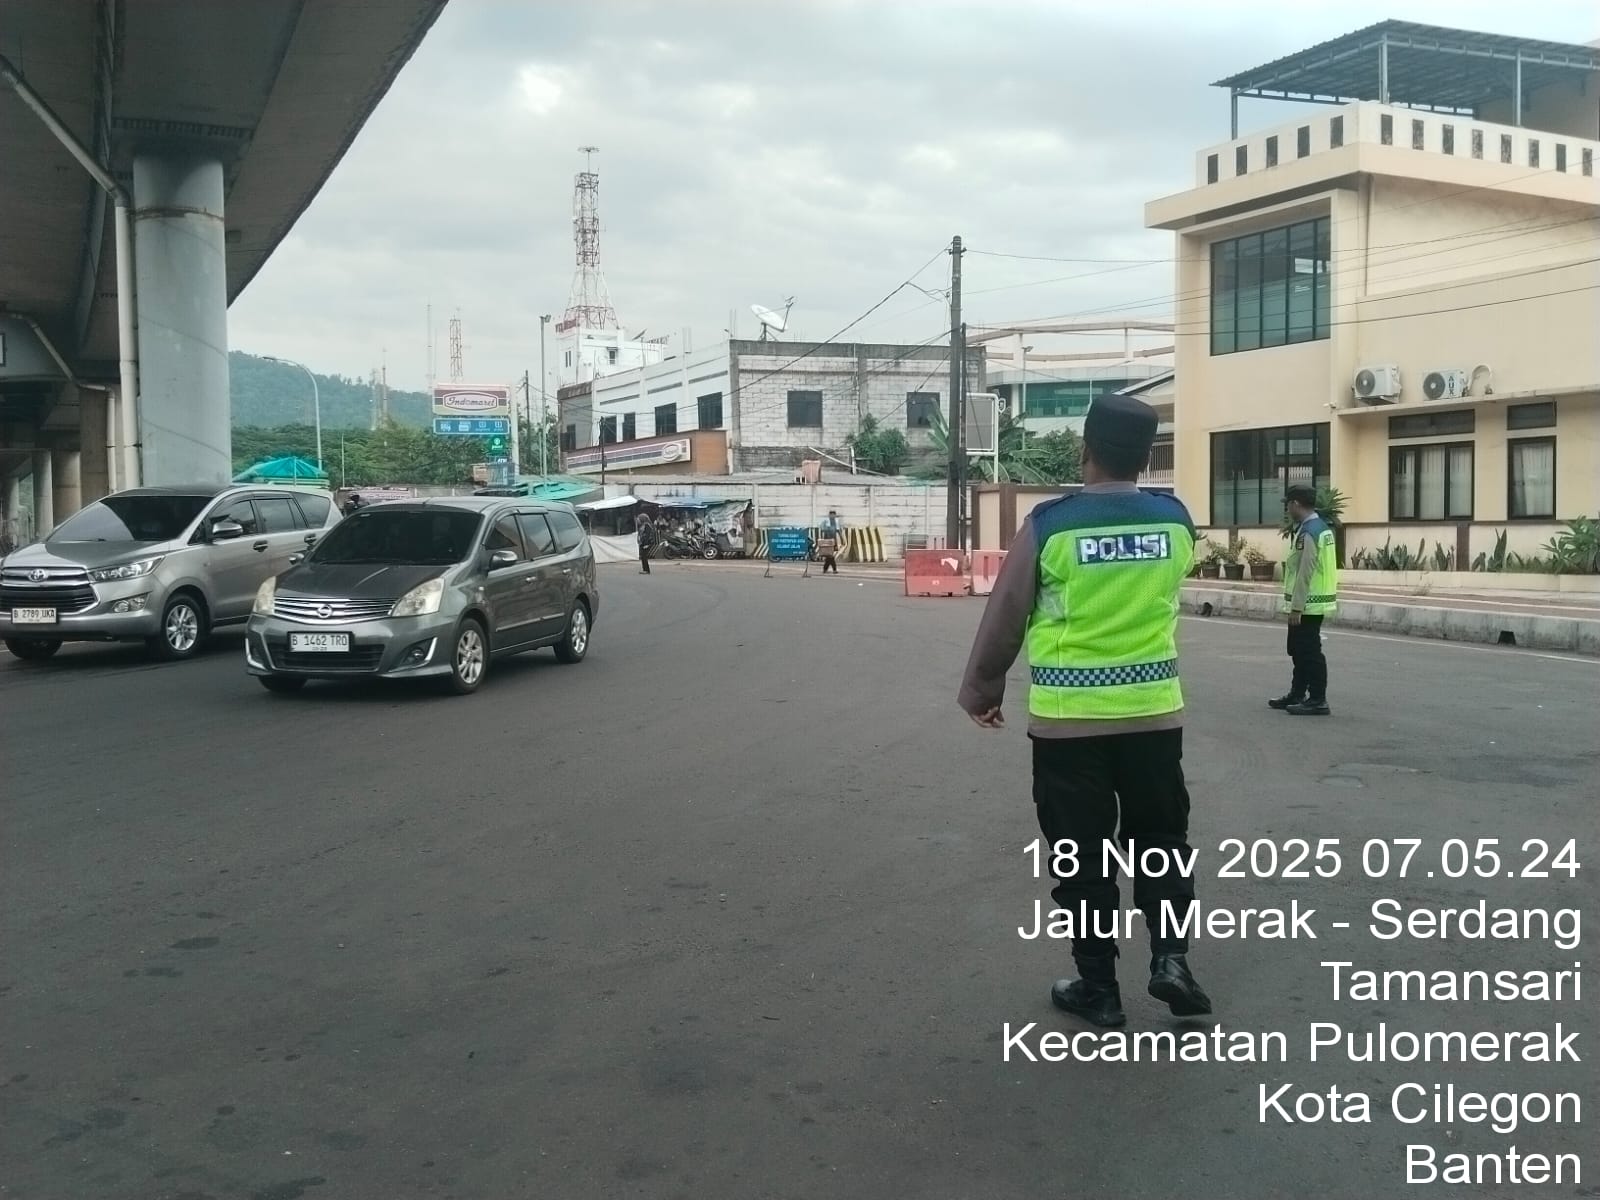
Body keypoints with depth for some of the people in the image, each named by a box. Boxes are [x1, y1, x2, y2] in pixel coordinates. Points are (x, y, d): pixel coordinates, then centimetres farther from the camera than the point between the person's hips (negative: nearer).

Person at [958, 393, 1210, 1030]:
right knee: (1162, 841, 19)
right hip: (1154, 712, 3)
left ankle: (1098, 989, 15)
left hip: (1068, 717, -3)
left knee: (1081, 857, 8)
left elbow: (1004, 619, -3)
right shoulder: (1176, 520, -1)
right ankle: (1171, 959, 7)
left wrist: (980, 689, 11)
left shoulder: (1049, 523, -11)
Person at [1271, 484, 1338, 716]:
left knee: (1310, 652, -4)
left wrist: (1296, 607, -20)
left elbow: (1305, 573, -23)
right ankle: (1297, 694, 27)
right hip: (1313, 602, 10)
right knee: (1299, 650, 18)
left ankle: (1318, 700, 1)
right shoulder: (1321, 527, 13)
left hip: (1308, 604, -10)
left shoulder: (1309, 532, -20)